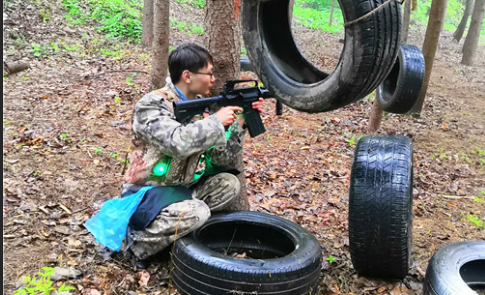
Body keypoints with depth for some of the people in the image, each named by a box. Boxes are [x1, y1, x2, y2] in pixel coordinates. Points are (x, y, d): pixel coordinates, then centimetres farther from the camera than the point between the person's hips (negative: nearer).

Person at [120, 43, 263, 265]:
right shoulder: (152, 104, -18)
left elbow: (221, 157, 3)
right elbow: (178, 142, -36)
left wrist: (240, 122, -9)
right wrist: (216, 120, -25)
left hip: (181, 187, 8)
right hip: (145, 193, -8)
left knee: (229, 184, -3)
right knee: (197, 212, -30)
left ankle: (171, 224, -3)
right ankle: (139, 240, -10)